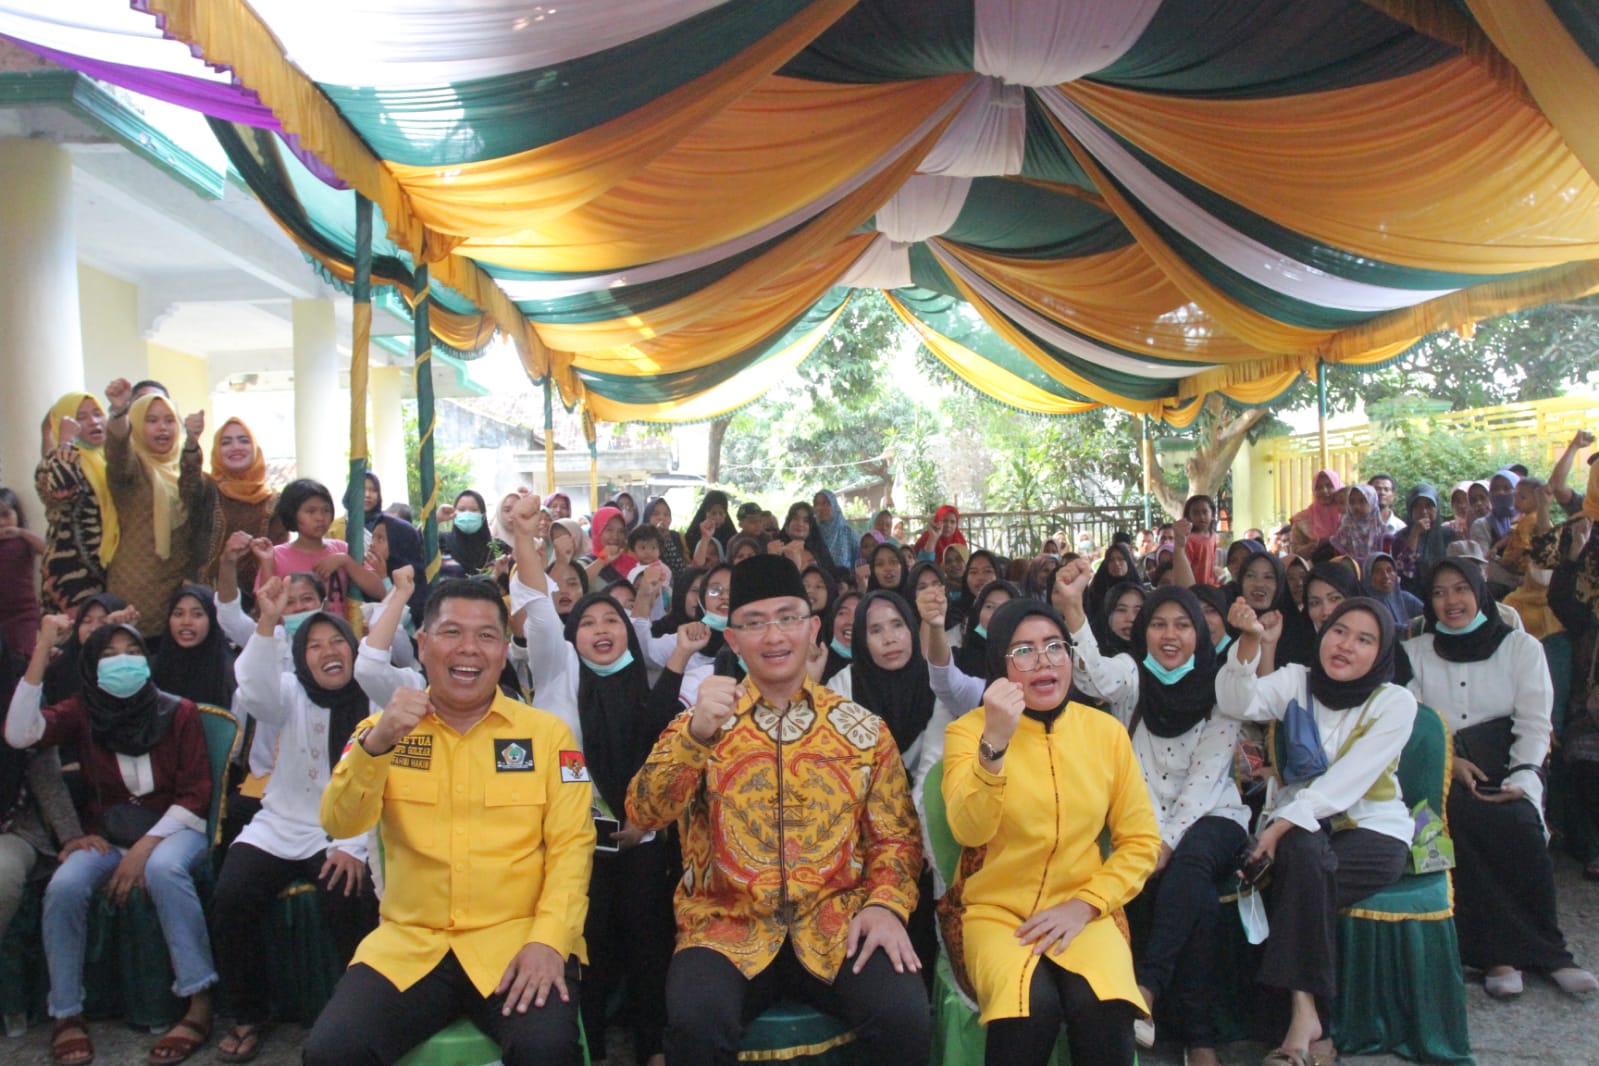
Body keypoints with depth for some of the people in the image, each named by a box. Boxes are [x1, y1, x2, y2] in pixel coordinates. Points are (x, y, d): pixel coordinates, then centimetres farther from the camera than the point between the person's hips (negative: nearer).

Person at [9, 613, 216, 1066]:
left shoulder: (179, 713, -6)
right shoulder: (81, 712, 1)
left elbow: (196, 794, -6)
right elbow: (18, 734, -20)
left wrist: (144, 847, -18)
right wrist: (42, 651, -24)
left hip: (173, 828, -3)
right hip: (107, 836, 3)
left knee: (163, 869, -35)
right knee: (64, 886, -27)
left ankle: (200, 1004, -29)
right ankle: (66, 1014, -10)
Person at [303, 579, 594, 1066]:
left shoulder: (548, 732, 4)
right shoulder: (382, 730, 9)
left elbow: (570, 844, -1)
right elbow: (340, 824, -4)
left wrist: (548, 941, -16)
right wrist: (376, 743, -21)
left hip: (517, 939, -2)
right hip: (409, 944, 2)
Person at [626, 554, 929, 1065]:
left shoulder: (864, 729, 9)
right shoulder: (702, 722, 5)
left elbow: (895, 837, 11)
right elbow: (644, 813, -9)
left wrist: (886, 904, -9)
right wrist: (696, 734, -26)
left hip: (837, 927, 1)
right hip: (727, 928, -1)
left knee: (902, 1014, -26)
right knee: (695, 1021, -31)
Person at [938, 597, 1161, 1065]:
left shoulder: (1106, 731, 2)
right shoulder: (969, 730, -5)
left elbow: (1142, 841, 6)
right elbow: (969, 831, -21)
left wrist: (1084, 905, -8)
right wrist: (994, 743, -35)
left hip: (1081, 912, 2)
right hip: (993, 909, -1)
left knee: (1101, 1006, -28)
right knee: (1031, 1005, -29)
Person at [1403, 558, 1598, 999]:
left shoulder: (1522, 647, 10)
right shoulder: (1414, 653, 13)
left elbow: (1535, 724, 1)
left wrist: (1522, 780, -15)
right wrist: (1449, 761, -14)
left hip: (1505, 764, 0)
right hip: (1442, 772, 0)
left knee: (1519, 825, -31)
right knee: (1463, 819, -32)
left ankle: (1502, 951, -13)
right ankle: (1545, 951, -19)